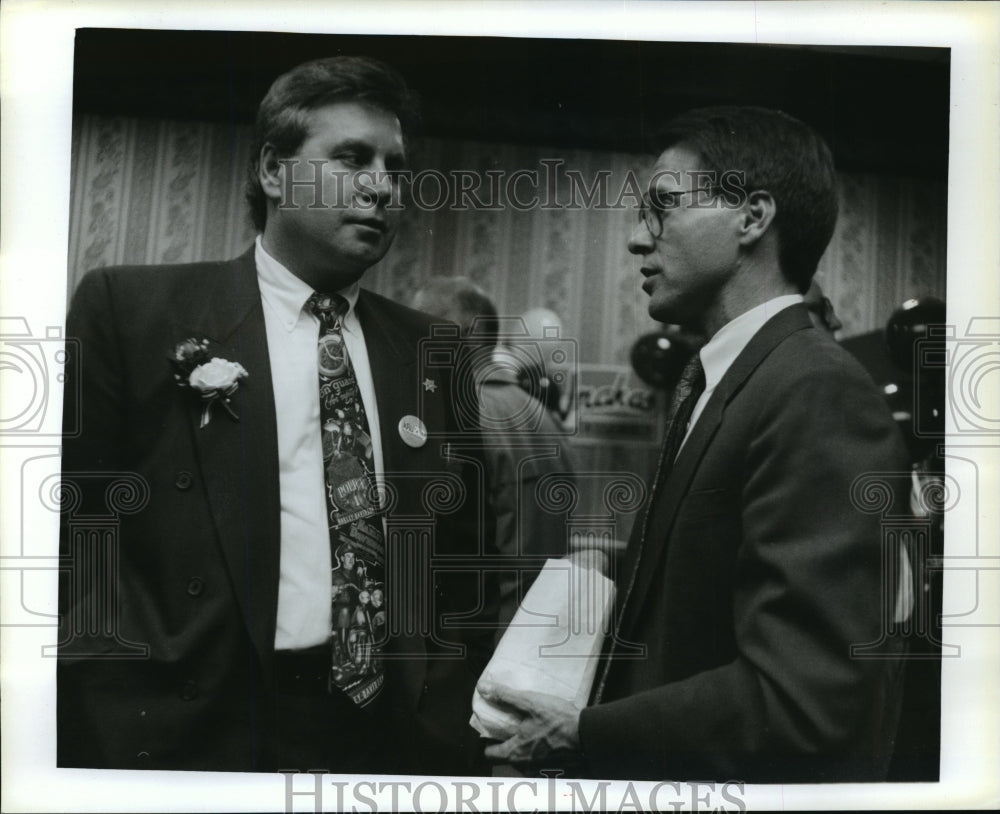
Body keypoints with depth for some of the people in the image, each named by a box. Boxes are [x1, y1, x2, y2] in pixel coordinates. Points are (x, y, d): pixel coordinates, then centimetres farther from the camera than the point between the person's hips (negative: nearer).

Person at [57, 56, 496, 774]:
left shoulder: (427, 350, 7)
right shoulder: (131, 310, -3)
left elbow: (459, 559, 11)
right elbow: (73, 527, -5)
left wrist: (446, 732, 4)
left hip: (397, 740, 4)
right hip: (195, 739, -3)